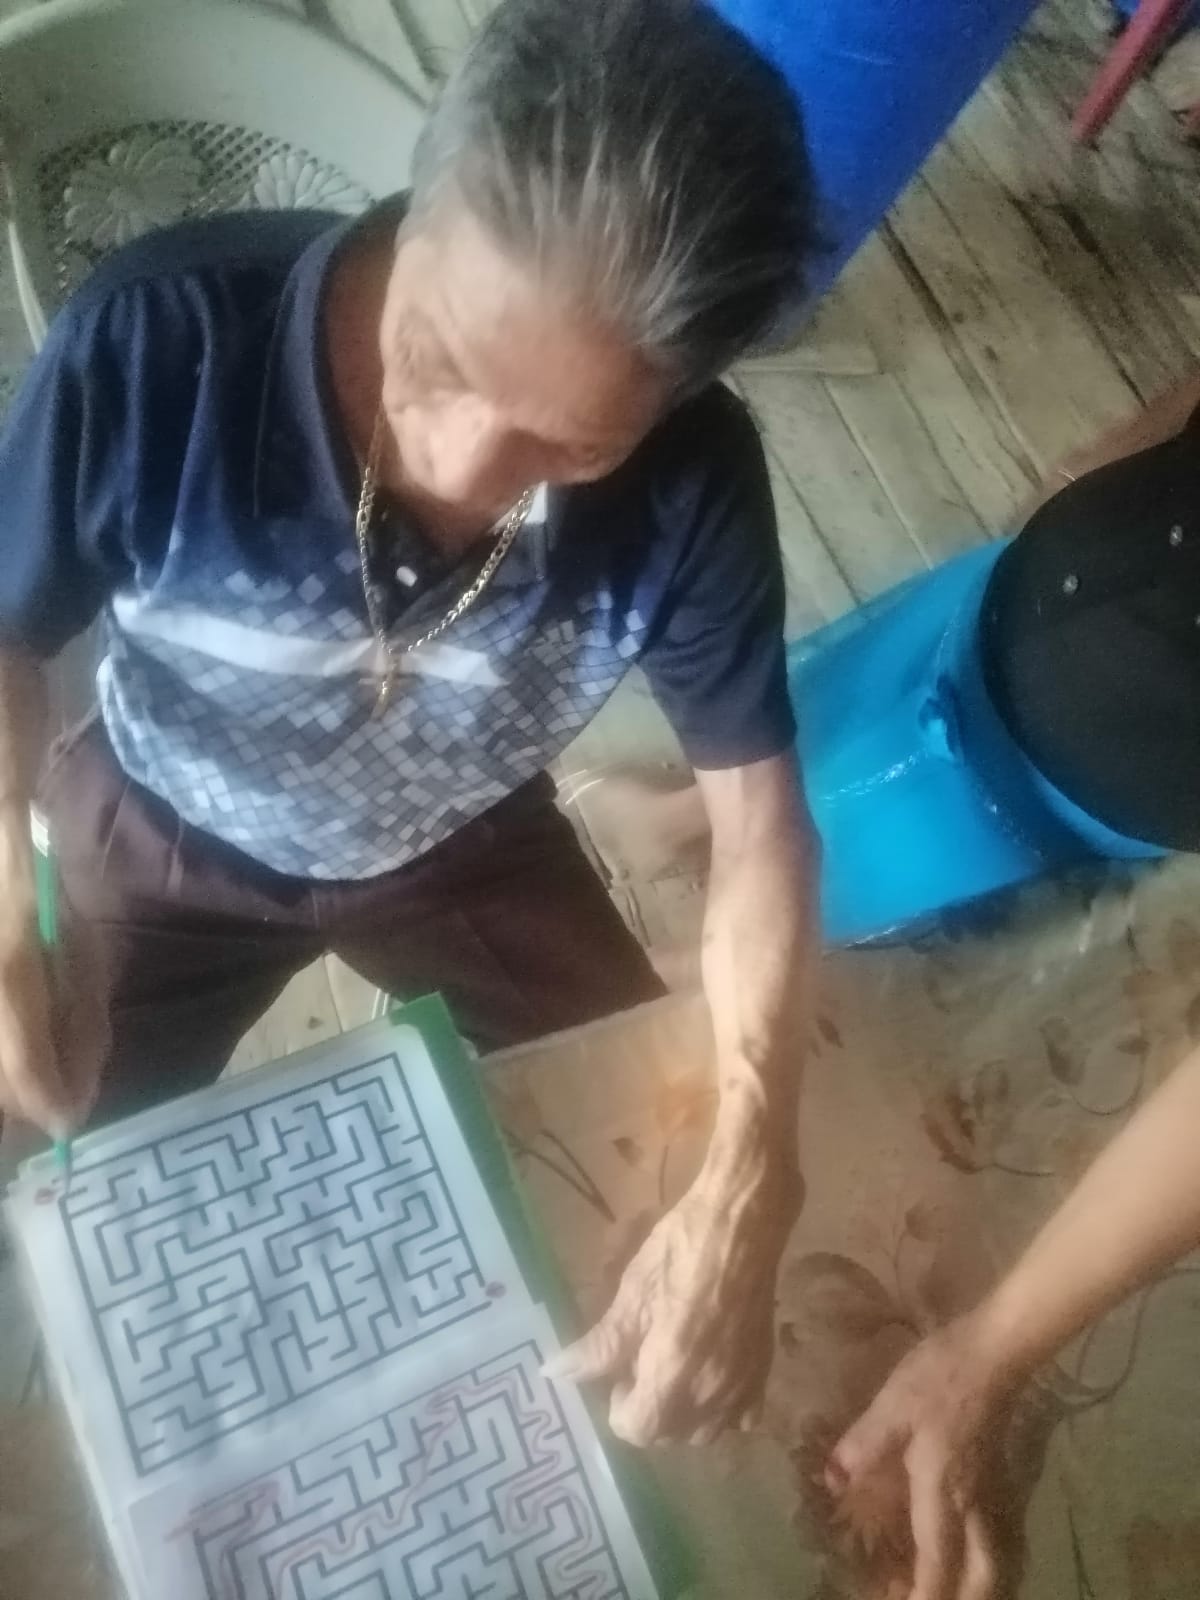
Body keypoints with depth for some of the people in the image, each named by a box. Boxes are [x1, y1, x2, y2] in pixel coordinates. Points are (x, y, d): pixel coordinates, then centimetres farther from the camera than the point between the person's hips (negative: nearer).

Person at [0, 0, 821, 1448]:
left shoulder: (689, 479, -31)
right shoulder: (155, 345, -35)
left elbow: (757, 821, -21)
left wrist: (742, 1186, -33)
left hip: (460, 848, 1)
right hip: (164, 841, 0)